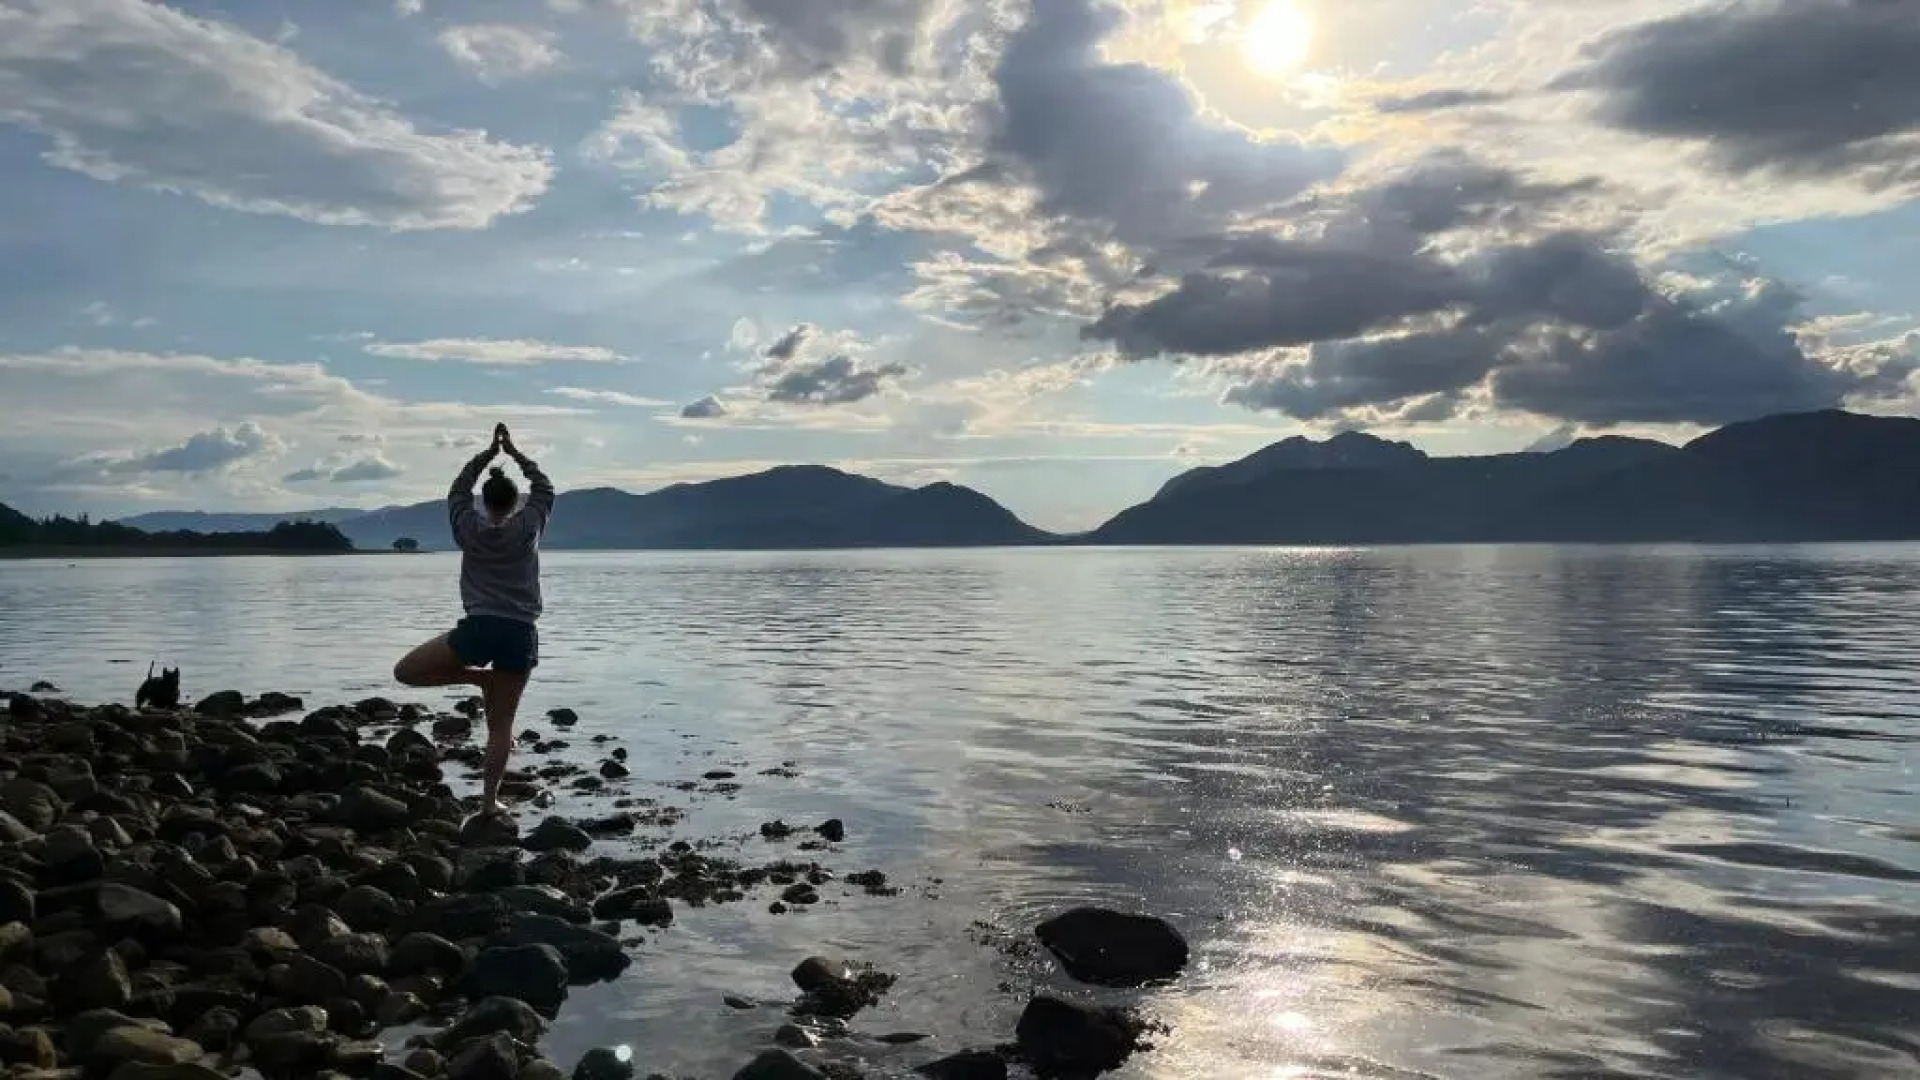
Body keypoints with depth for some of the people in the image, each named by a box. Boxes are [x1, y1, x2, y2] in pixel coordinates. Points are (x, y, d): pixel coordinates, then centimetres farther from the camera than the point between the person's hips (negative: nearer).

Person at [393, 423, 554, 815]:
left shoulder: (471, 529, 4)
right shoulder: (528, 526, 3)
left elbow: (458, 491, 23)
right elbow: (545, 488, 21)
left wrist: (488, 454, 26)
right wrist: (515, 453, 26)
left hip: (478, 628, -2)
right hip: (520, 634, 2)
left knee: (405, 671, 16)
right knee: (501, 724, 6)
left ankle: (479, 677, 6)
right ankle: (489, 800, 4)